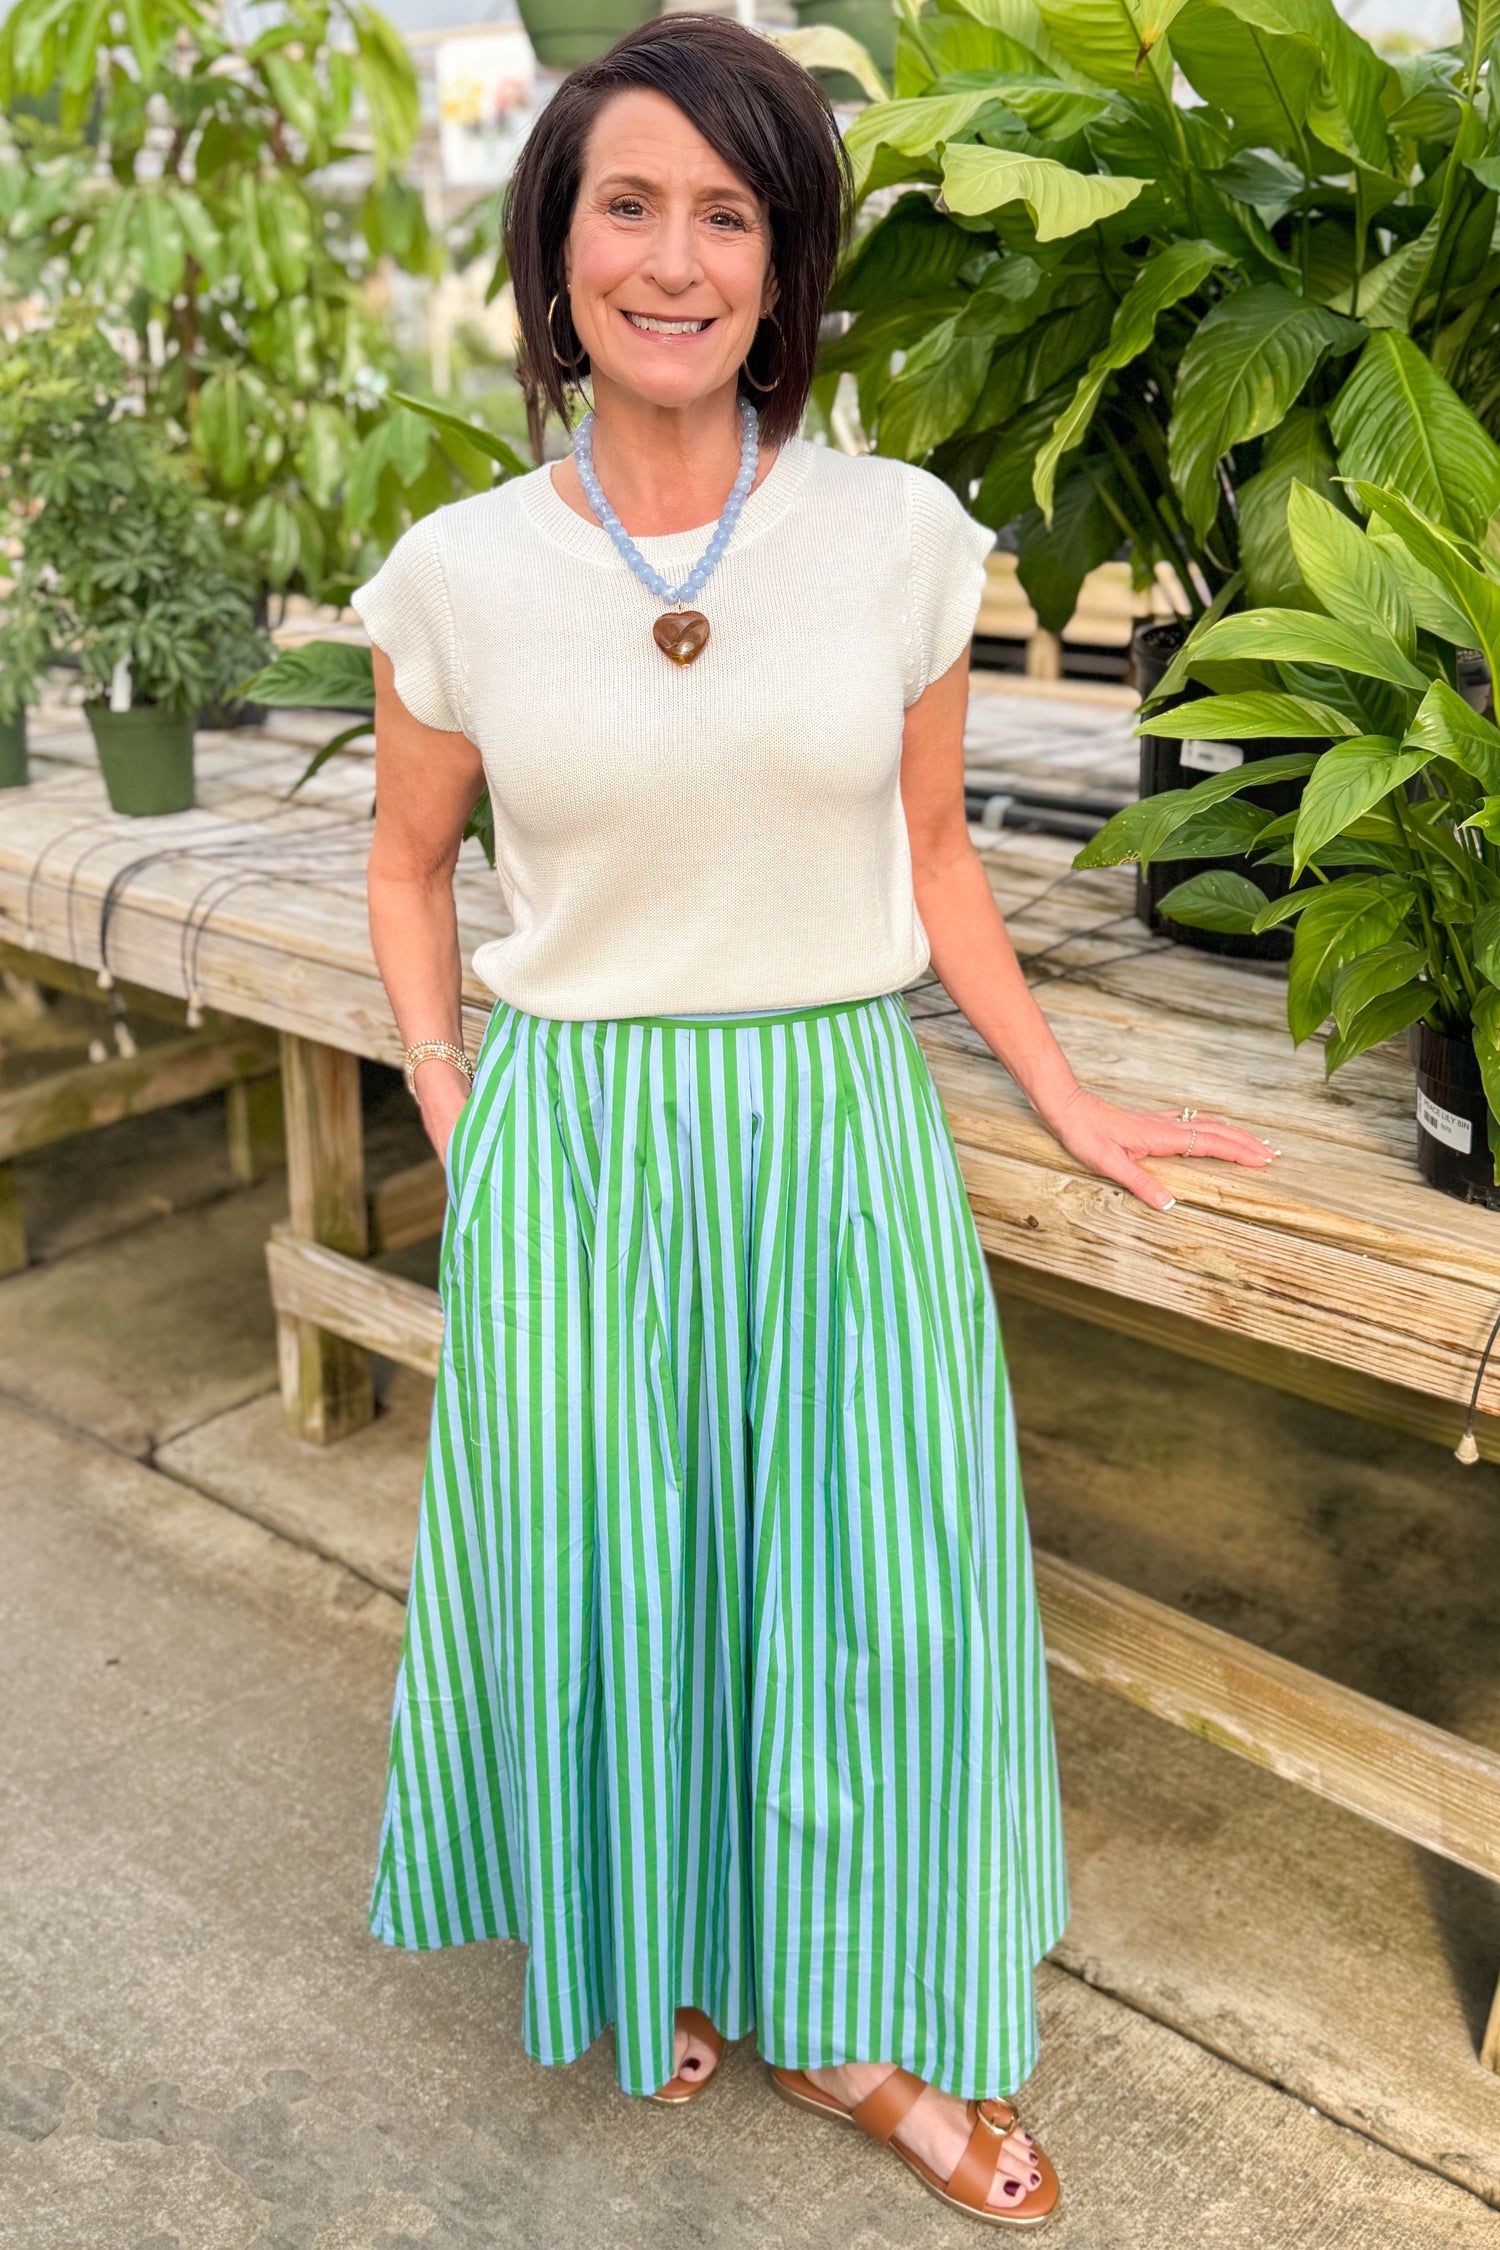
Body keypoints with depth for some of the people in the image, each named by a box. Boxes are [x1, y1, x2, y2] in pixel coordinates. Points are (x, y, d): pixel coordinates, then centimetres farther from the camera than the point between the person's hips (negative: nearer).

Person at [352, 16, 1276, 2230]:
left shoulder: (902, 538, -3)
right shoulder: (462, 576, -4)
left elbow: (932, 855, 7)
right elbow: (409, 864, 11)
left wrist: (1070, 1103, 8)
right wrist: (450, 1121, 2)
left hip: (838, 1132, 1)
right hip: (569, 1144, 0)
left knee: (878, 1577, 7)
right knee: (603, 1567, 12)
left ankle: (856, 2022, 33)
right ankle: (646, 1950, 42)